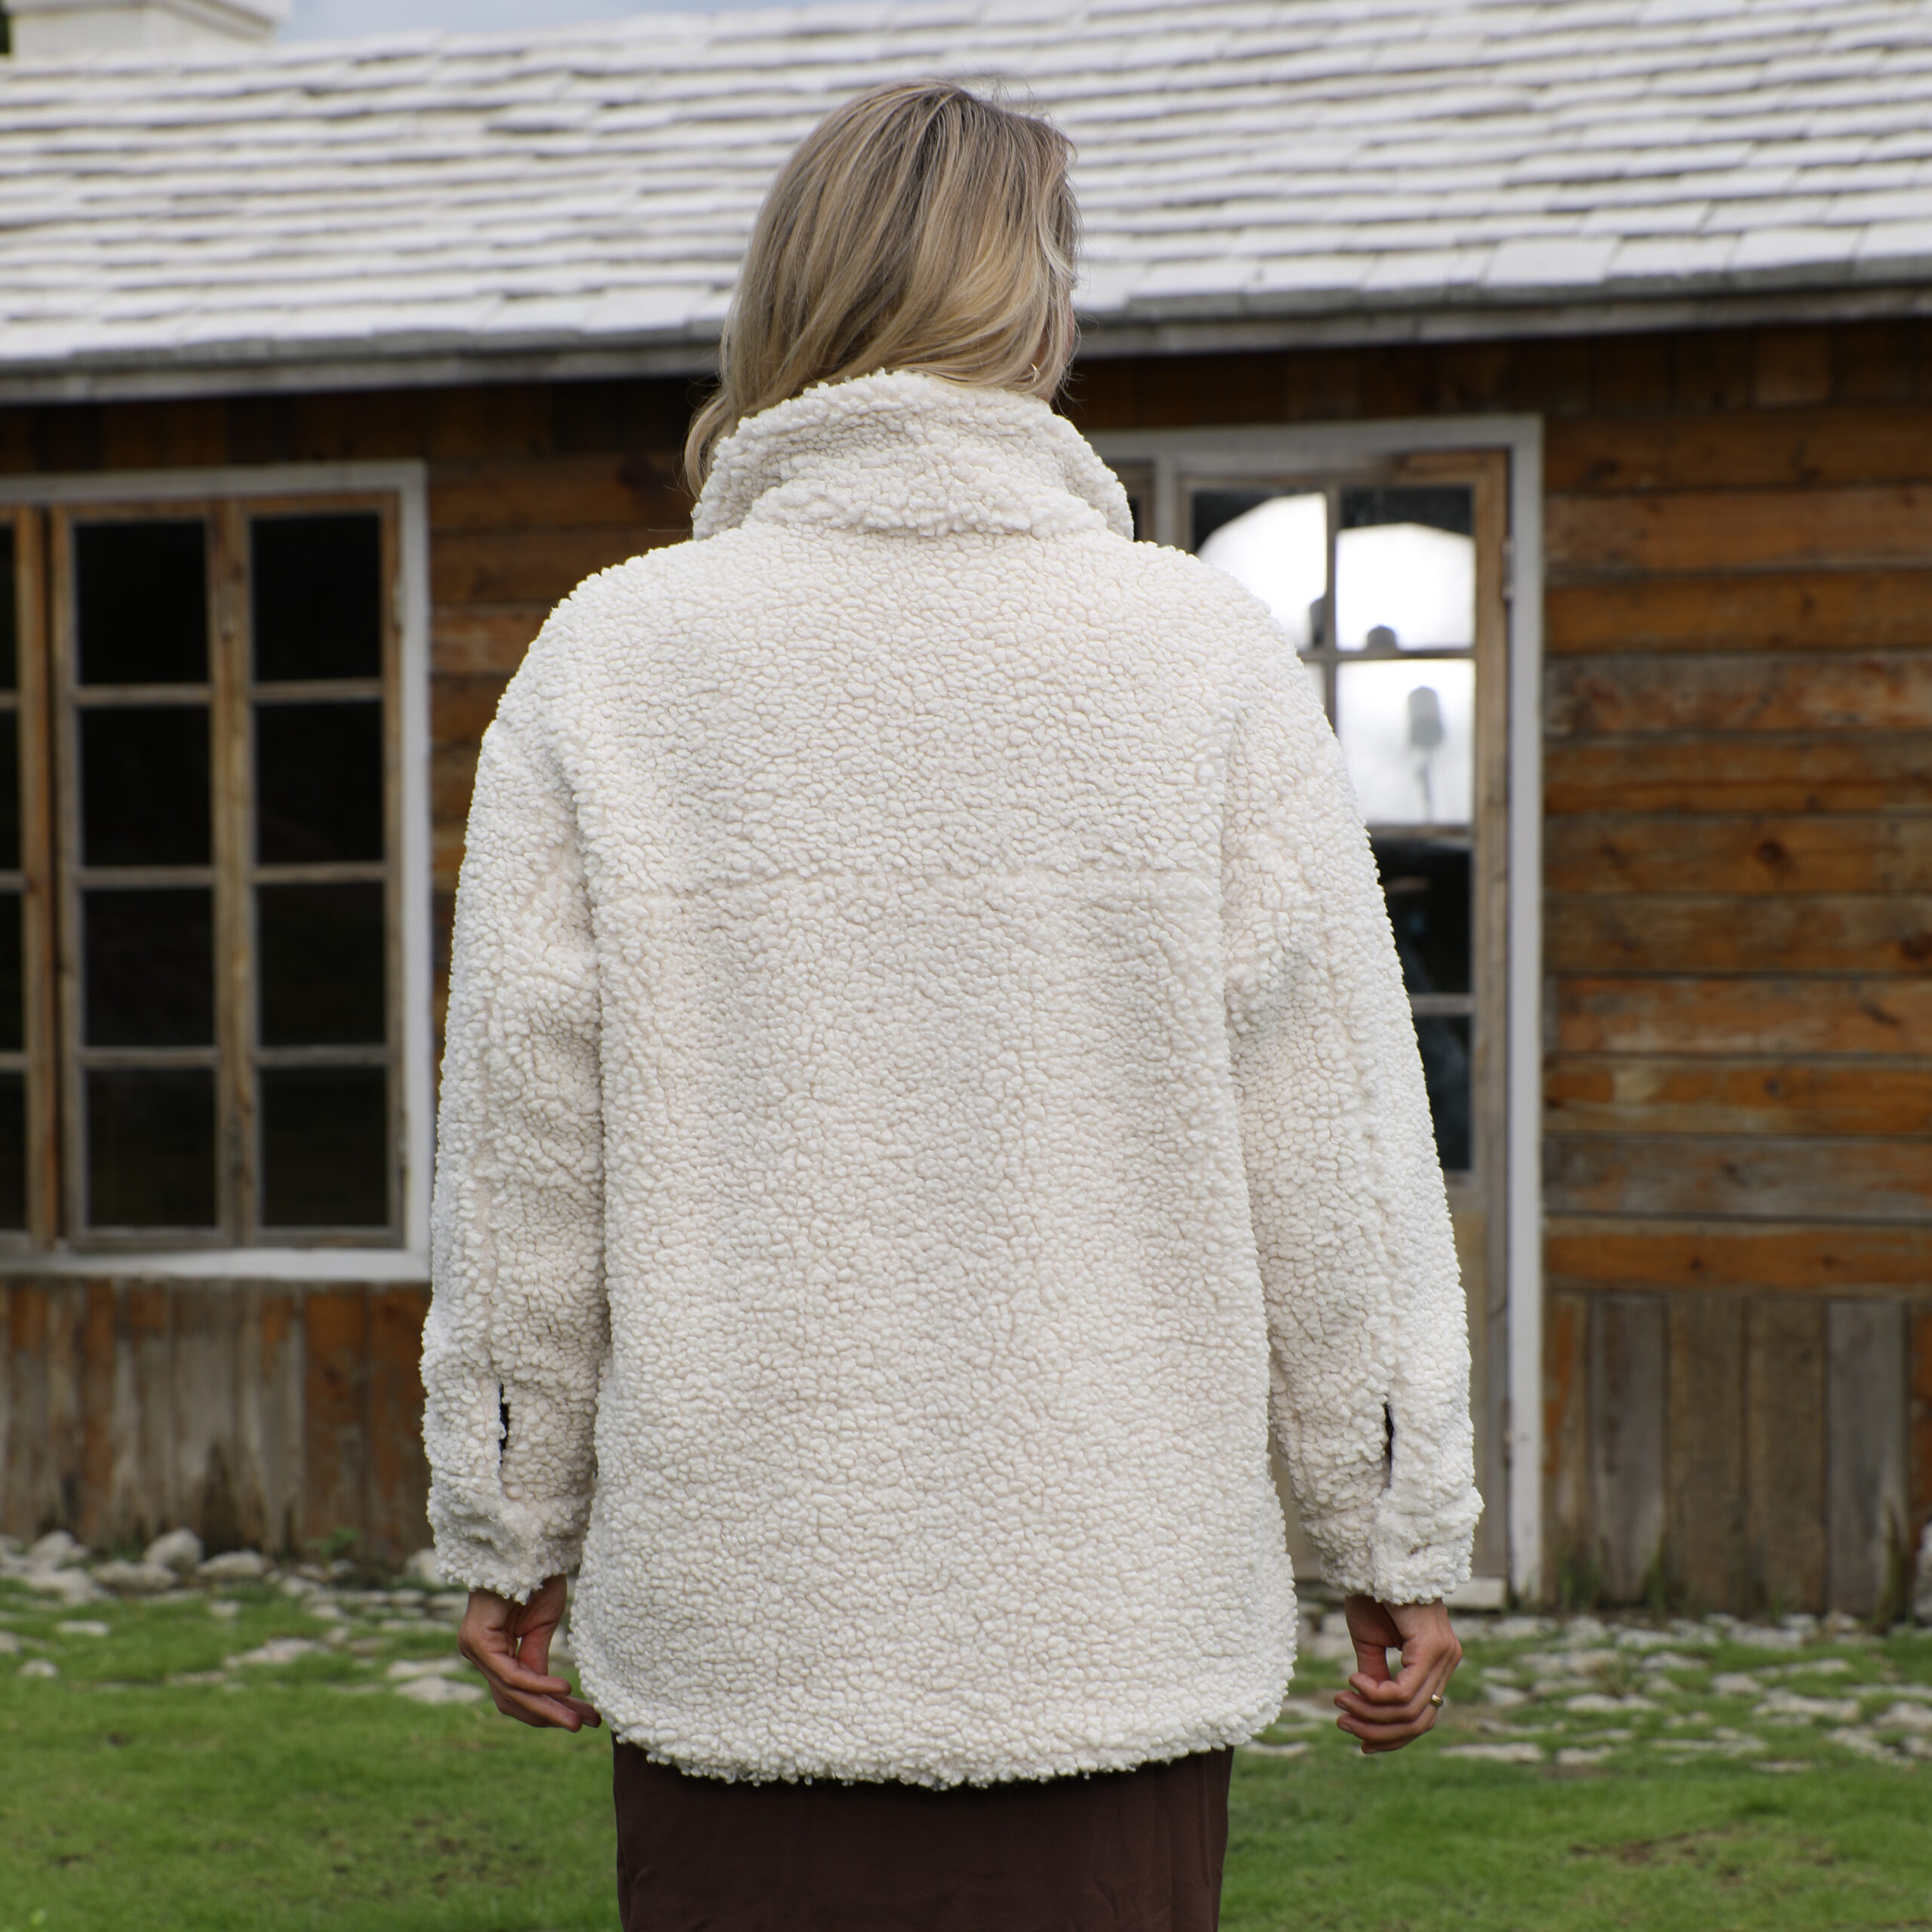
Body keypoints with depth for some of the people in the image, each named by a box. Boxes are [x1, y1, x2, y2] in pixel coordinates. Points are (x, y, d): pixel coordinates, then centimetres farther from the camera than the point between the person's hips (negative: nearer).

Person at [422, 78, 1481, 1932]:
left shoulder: (606, 662, -2)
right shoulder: (1202, 655, -4)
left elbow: (521, 1156, 2)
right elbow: (1331, 1150, -2)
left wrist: (508, 1526, 13)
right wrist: (1397, 1533, 8)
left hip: (733, 1623, 1)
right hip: (1114, 1631, 0)